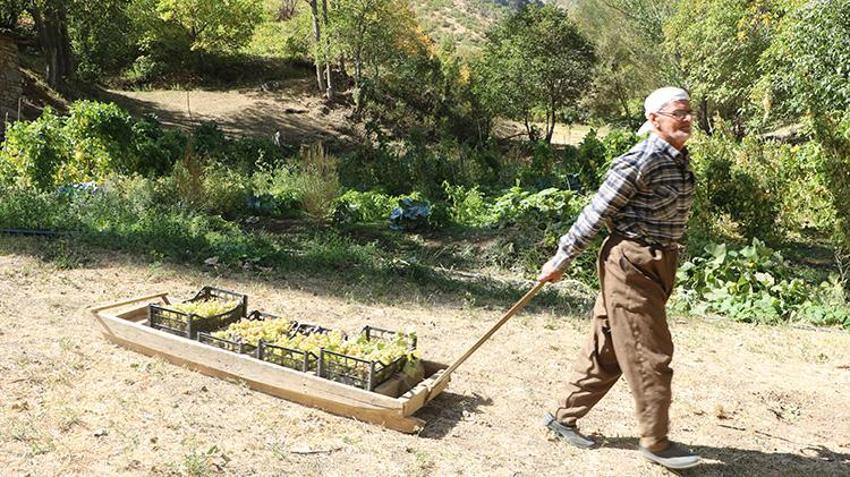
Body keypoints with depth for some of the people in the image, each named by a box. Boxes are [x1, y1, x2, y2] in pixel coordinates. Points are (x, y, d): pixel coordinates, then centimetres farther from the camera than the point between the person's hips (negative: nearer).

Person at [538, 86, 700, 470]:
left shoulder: (681, 159, 10)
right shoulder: (640, 161, -17)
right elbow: (595, 214, -14)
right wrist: (560, 260, -10)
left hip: (656, 265, 9)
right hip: (631, 264, -9)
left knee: (608, 349, 15)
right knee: (650, 355, 0)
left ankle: (564, 417, 28)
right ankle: (655, 442, 17)